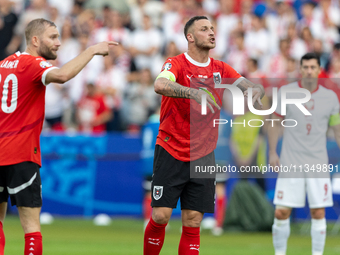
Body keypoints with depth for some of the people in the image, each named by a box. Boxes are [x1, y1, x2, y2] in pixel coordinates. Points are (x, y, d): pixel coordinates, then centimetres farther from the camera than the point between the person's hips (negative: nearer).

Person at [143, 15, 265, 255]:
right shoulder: (176, 64, -7)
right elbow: (160, 85, -28)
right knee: (160, 217, -8)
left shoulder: (220, 69, 9)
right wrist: (194, 93, -43)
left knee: (193, 223, -1)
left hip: (203, 155, 4)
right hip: (171, 152, -4)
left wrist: (256, 91, -21)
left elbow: (254, 87, 4)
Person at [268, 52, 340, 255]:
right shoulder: (286, 92, 0)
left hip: (318, 163, 1)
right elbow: (276, 122, 8)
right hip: (290, 161, -1)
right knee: (282, 212, -5)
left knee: (318, 212, -1)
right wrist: (272, 152, 4)